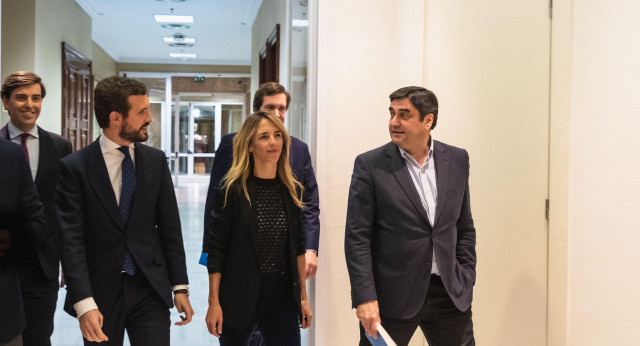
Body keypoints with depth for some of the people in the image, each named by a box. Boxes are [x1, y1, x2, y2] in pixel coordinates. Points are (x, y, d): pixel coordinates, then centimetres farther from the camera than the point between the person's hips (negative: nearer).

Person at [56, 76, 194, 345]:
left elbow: (170, 227, 5)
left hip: (150, 291, 2)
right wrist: (84, 304, -18)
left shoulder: (156, 160, 4)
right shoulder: (74, 167, -7)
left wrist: (180, 287, 2)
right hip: (100, 293, -2)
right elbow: (71, 240, -11)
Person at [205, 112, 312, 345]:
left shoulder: (292, 190, 5)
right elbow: (216, 249, -7)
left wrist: (303, 297, 11)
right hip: (239, 298, -3)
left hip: (283, 298, 3)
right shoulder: (233, 190, -8)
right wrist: (214, 303, -9)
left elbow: (298, 247, 11)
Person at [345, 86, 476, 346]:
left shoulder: (457, 160, 5)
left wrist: (466, 281, 6)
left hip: (450, 295, 3)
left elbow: (464, 227, 12)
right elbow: (357, 237, -8)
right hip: (392, 295, -3)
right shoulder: (370, 165, -6)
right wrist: (365, 298, -14)